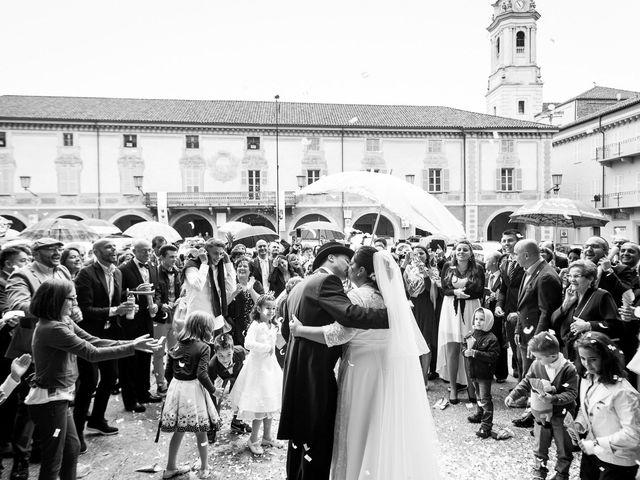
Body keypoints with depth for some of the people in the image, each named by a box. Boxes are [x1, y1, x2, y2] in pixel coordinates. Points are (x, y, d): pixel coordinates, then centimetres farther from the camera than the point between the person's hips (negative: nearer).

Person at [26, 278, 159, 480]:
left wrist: (131, 342, -8)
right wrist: (132, 348, -22)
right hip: (49, 400, -9)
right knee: (52, 462, 6)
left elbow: (93, 341, 1)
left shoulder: (64, 322, 2)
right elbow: (92, 353, -26)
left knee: (72, 448, 22)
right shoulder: (53, 328, -26)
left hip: (58, 397, 9)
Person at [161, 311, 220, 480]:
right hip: (193, 389, -5)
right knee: (200, 431, 11)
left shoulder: (177, 346, 5)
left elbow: (168, 372, 8)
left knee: (178, 430, 19)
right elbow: (202, 374, -20)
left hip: (176, 388, 5)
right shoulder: (203, 347, -12)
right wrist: (213, 390, -7)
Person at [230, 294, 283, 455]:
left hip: (271, 367, 8)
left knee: (270, 405, 16)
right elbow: (248, 344, -31)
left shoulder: (273, 326, 7)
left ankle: (267, 436, 32)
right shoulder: (256, 325, -17)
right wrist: (267, 347, -23)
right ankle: (253, 440, 14)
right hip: (258, 368, -8)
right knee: (260, 408, -3)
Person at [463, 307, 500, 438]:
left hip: (485, 374, -6)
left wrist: (475, 353, -28)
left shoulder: (491, 339, -17)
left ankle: (486, 425, 3)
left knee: (485, 399, -3)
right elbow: (464, 348, 11)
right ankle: (479, 414, 43)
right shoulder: (471, 335, 3)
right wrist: (466, 351, -14)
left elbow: (493, 356, -24)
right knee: (479, 395, 25)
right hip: (473, 372, 6)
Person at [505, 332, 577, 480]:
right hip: (541, 414, 3)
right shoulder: (536, 365, -10)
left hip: (561, 416, -3)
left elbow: (571, 393, -18)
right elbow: (526, 382, 2)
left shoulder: (568, 369, -20)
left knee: (564, 449, 13)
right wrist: (513, 395, -6)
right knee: (540, 447, 17)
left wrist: (553, 398, -30)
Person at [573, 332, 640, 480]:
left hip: (617, 463, -7)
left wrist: (596, 443, -21)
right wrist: (579, 423, -7)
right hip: (590, 452, 7)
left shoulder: (621, 391, -26)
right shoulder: (587, 378, -2)